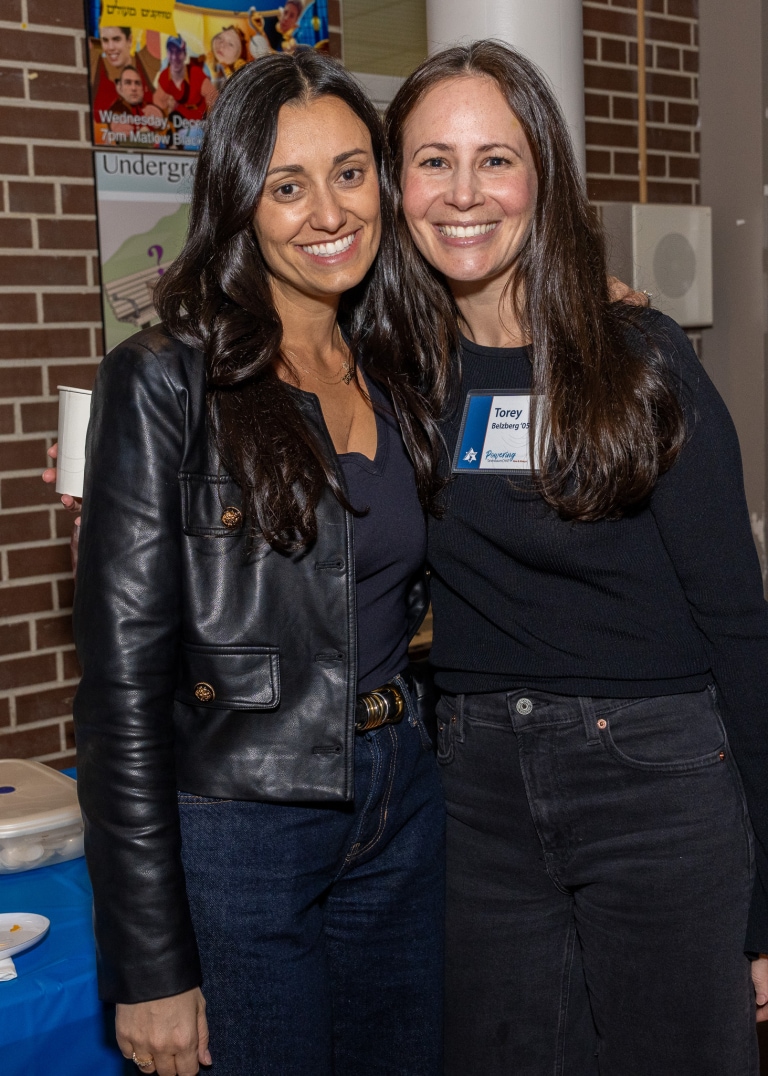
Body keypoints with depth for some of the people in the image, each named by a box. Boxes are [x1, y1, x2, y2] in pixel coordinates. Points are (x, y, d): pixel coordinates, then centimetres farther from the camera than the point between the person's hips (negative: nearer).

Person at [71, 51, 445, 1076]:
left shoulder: (396, 372, 6)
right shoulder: (166, 384, -12)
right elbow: (122, 682, -14)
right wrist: (152, 969, -14)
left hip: (400, 814, 6)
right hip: (232, 833, -6)